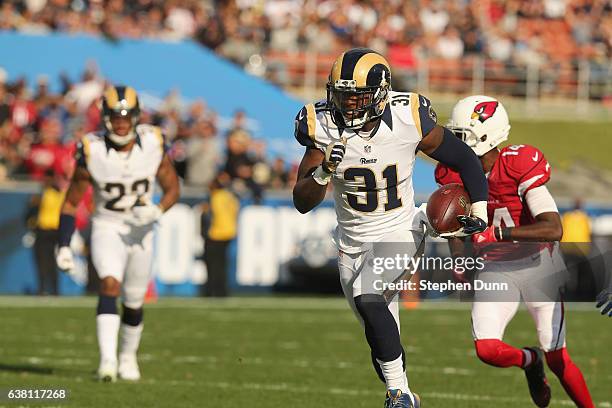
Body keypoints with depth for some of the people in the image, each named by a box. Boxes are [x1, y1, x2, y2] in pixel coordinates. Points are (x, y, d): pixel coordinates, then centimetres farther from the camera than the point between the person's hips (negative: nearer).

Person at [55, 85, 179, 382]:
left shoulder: (153, 144, -12)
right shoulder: (92, 151, -16)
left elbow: (172, 188, 1)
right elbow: (71, 202, -6)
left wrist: (157, 211, -20)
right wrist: (63, 246, -10)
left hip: (141, 231, 2)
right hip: (107, 228, -2)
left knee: (133, 304, 12)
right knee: (109, 285, -26)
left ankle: (128, 357, 38)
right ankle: (108, 360, -34)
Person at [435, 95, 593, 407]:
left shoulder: (519, 167, -24)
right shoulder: (455, 174, -7)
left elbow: (554, 229, -32)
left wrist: (496, 234, -39)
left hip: (537, 266, -4)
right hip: (494, 270, 4)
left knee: (558, 359, -2)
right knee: (488, 350, -15)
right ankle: (530, 361, 19)